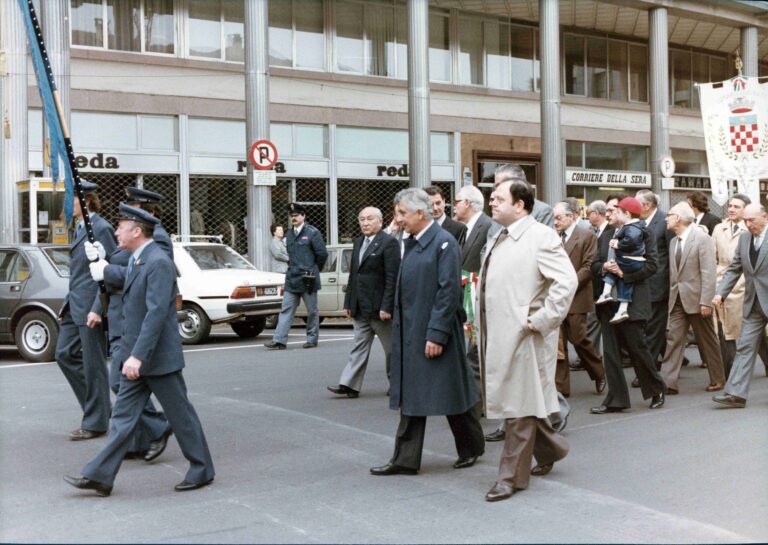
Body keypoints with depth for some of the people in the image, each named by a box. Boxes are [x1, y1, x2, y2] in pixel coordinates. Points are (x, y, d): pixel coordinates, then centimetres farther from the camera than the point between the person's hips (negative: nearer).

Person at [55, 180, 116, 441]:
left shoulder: (101, 229, -14)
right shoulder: (80, 229, 14)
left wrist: (97, 309, -20)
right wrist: (67, 304, 18)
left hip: (91, 307, -9)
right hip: (75, 306, 9)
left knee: (93, 364, 0)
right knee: (64, 353, 10)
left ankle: (95, 423, 11)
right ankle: (96, 406, 21)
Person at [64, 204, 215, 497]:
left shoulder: (158, 263, -19)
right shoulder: (137, 260, 12)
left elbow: (157, 313, -26)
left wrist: (138, 356, -29)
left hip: (158, 357, -9)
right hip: (137, 356, 9)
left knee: (180, 415, 4)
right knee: (124, 416, 7)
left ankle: (202, 470, 17)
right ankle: (100, 476, 9)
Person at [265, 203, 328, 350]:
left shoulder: (312, 232, -7)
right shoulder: (290, 234, 13)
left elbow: (322, 254, -7)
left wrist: (313, 271, 2)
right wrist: (293, 268, 14)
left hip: (307, 279, -6)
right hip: (292, 278, 6)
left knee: (312, 311, 4)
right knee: (286, 310, 1)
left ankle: (312, 339, 15)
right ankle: (279, 341, -1)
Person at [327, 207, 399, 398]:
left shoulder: (388, 243, -11)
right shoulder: (358, 242, 13)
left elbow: (392, 278, -16)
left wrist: (386, 307, -20)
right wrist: (348, 303, 12)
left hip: (379, 307, -7)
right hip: (361, 308, 7)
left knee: (391, 347, 6)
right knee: (359, 347, 6)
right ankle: (349, 385, 4)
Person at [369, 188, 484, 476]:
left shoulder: (444, 243, -13)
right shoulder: (411, 243, 12)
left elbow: (449, 291, -18)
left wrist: (437, 334, -20)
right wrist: (400, 328, 13)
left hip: (435, 333, -8)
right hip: (410, 333, 8)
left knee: (448, 391, 4)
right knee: (410, 397, 9)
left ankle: (471, 447, 23)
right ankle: (405, 459, 15)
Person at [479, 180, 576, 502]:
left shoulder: (540, 236, -11)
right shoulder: (501, 239, 16)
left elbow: (567, 281, -20)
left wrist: (541, 321, -19)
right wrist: (483, 324, 14)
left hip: (523, 337, -9)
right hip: (499, 336, 9)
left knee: (519, 405, -1)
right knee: (517, 401, 18)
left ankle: (513, 476, 7)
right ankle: (550, 450, 37)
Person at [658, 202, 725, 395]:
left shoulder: (702, 239, -11)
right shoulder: (674, 242, 12)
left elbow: (709, 273, -15)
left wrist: (705, 302, -19)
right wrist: (672, 296, 8)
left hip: (696, 299, -6)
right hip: (677, 300, 6)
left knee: (707, 340, 8)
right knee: (673, 339, -3)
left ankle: (717, 379, 23)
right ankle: (668, 382, -5)